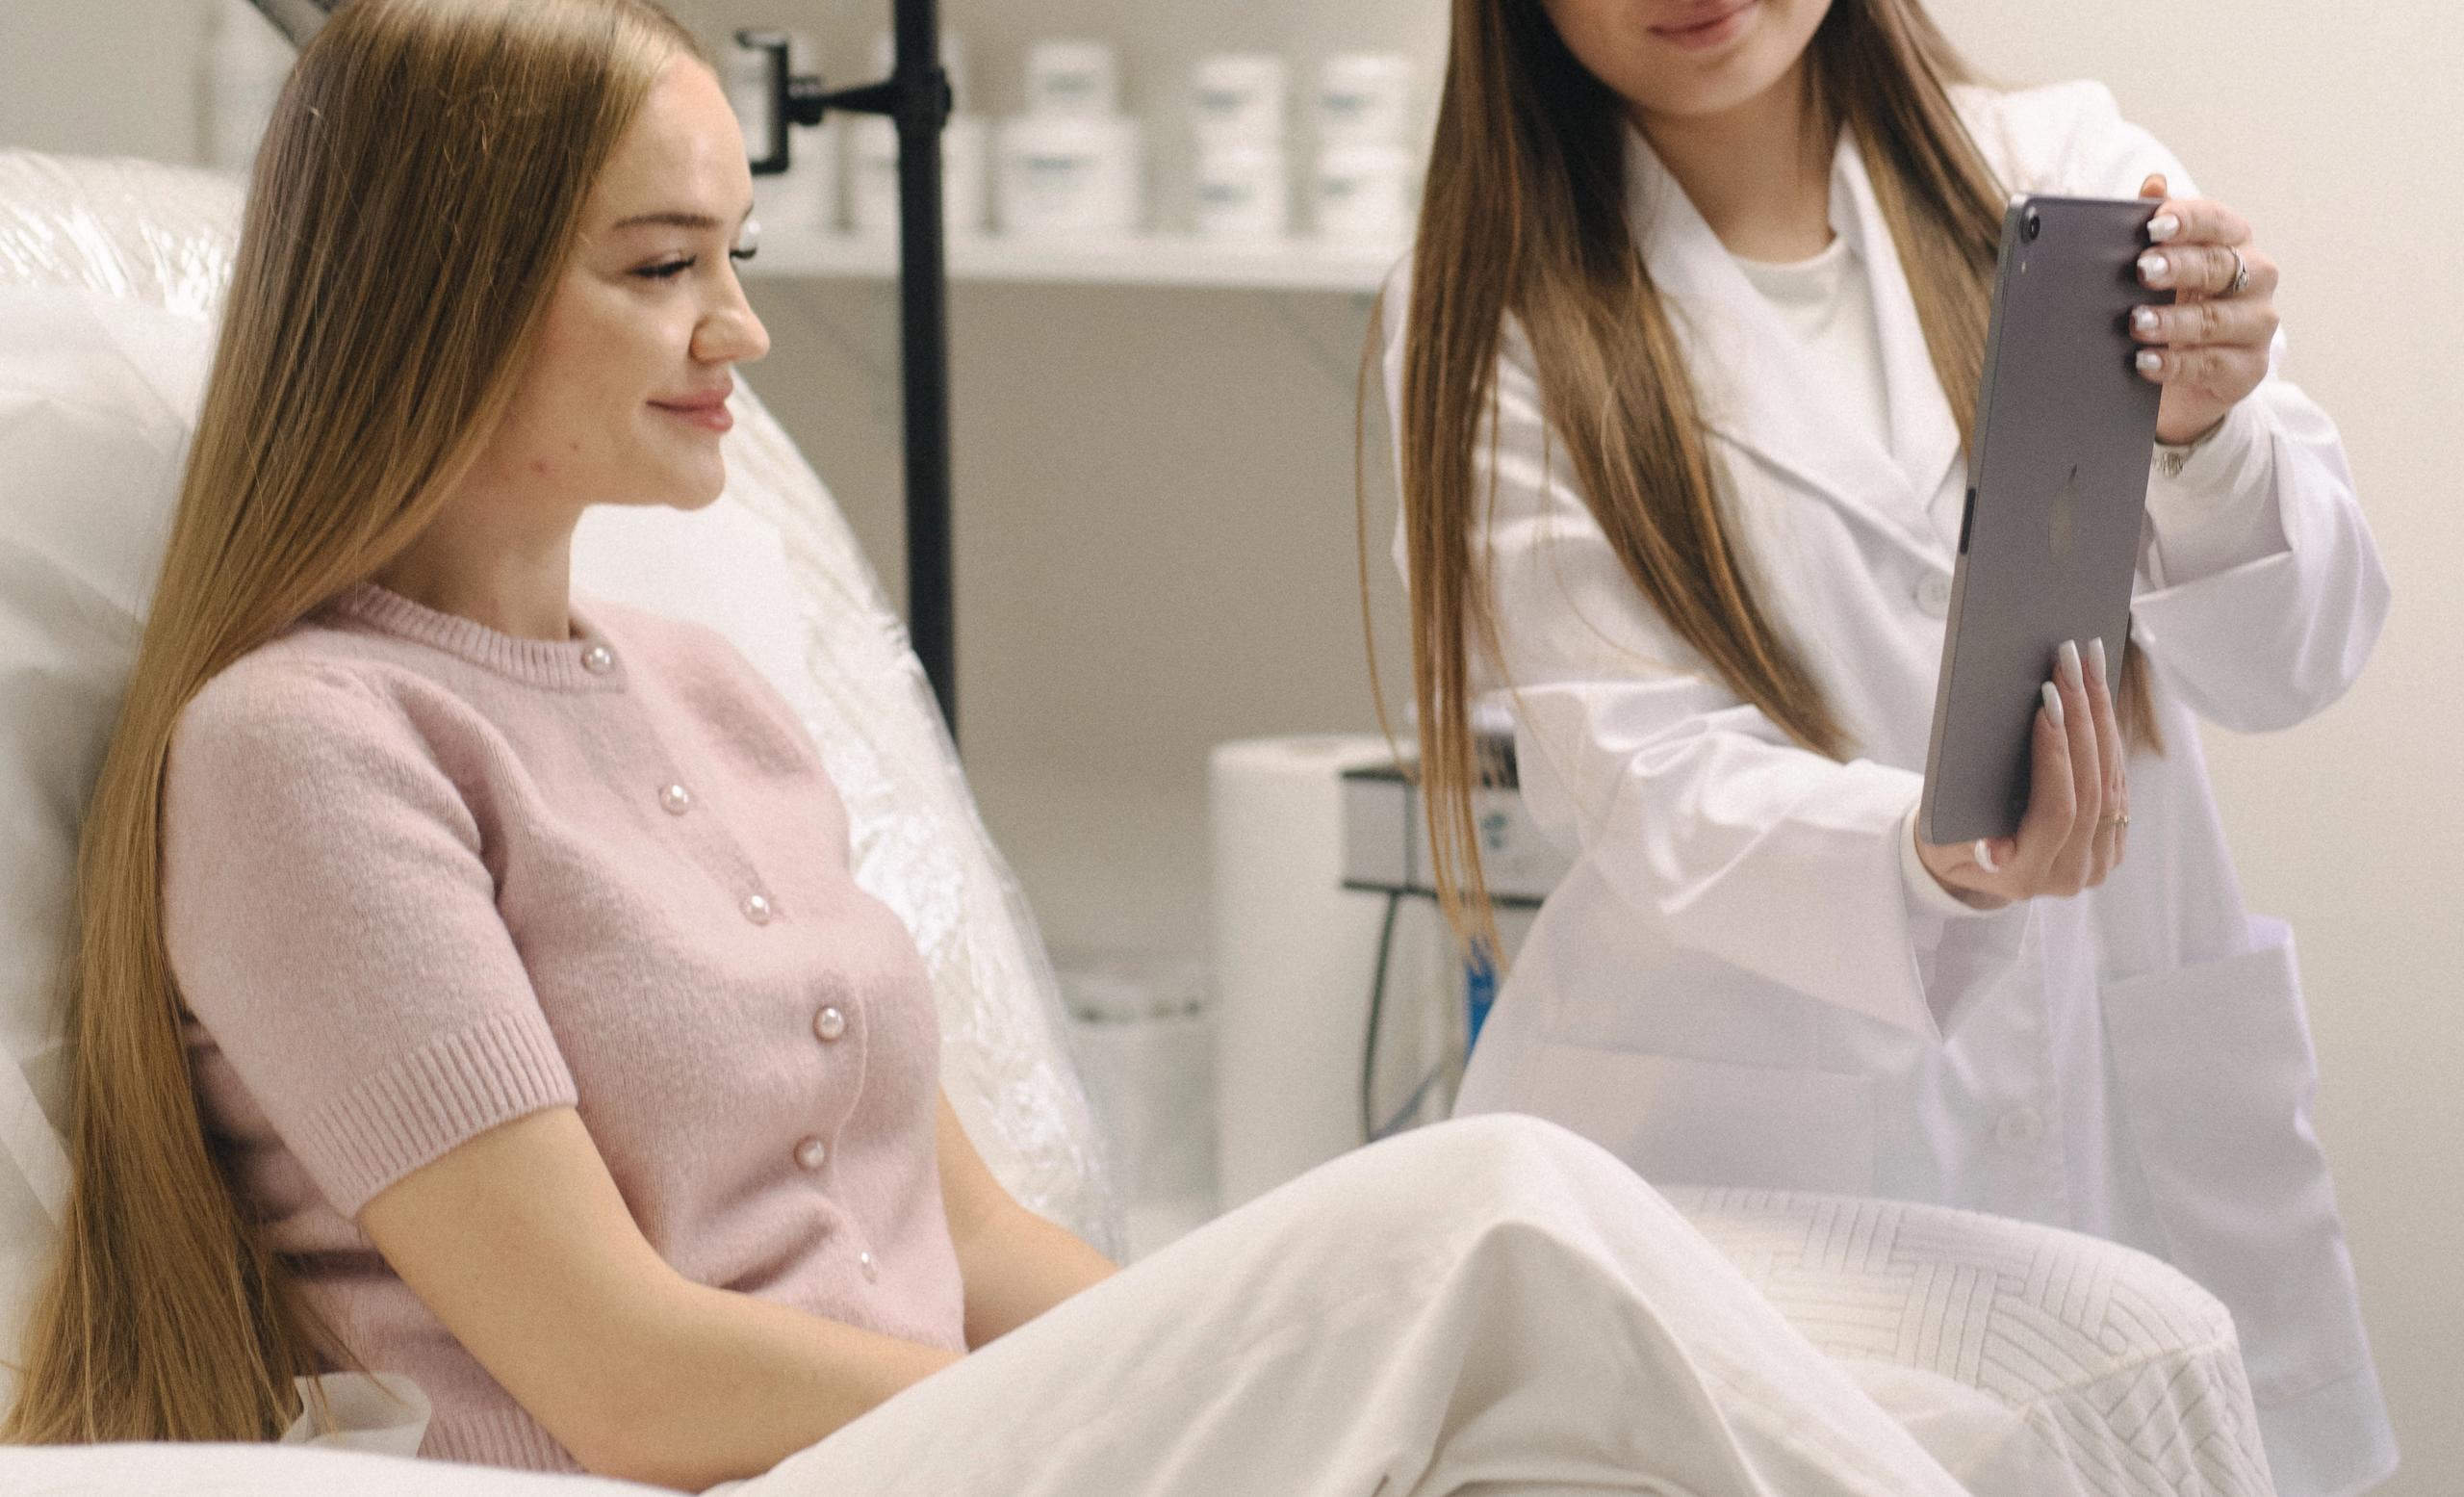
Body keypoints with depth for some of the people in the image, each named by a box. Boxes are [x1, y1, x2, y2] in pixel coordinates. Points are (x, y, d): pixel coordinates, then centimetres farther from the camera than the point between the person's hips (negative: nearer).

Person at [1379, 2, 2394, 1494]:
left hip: (2141, 1120, 2)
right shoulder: (1492, 319, -3)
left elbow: (2288, 657, -3)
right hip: (1730, 1158, -2)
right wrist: (1930, 861, -32)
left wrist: (2203, 431, -24)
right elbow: (1644, 776, -13)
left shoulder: (2070, 174, 3)